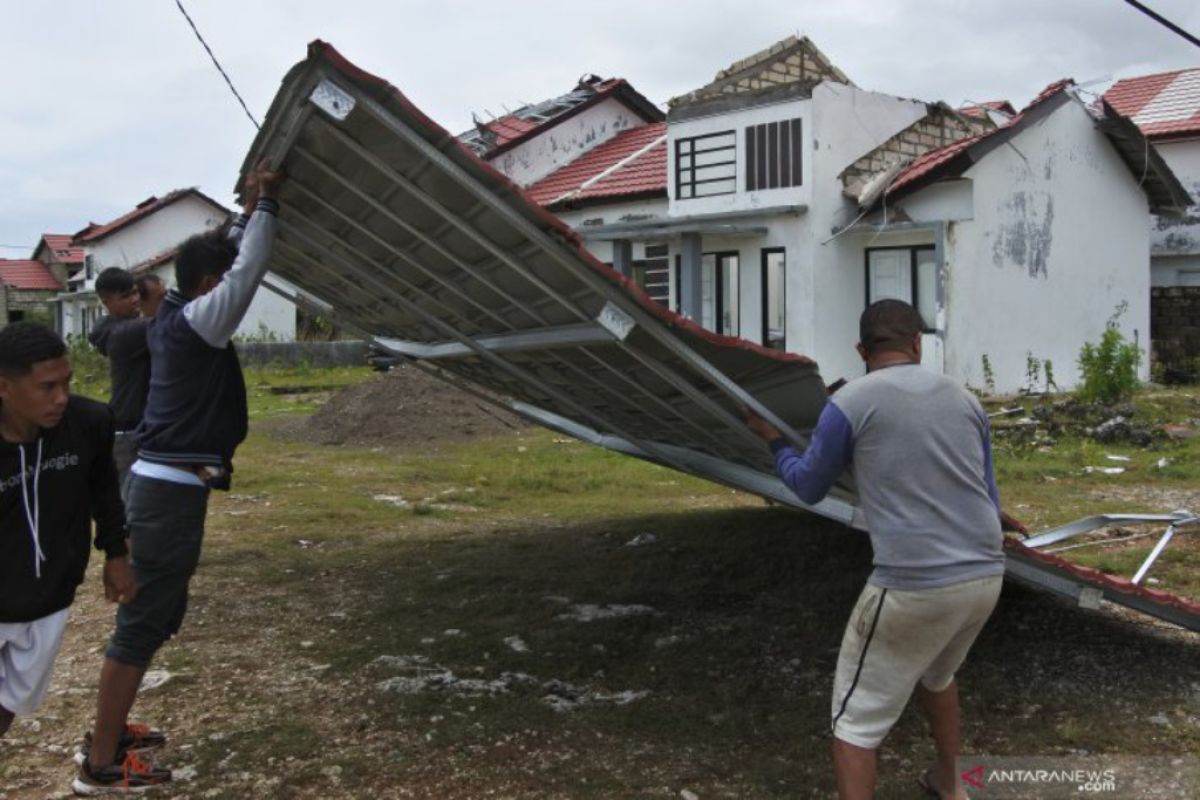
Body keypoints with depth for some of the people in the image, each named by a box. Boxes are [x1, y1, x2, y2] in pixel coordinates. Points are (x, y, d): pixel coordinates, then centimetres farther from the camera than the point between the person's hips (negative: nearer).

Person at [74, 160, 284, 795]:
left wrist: (249, 211, 18)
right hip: (171, 487, -10)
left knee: (156, 616, 18)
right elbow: (248, 274, -21)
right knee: (142, 621, -6)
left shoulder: (174, 315, 12)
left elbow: (230, 264, 24)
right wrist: (264, 206, -12)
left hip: (164, 481, 10)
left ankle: (108, 729, 29)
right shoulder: (197, 322, -13)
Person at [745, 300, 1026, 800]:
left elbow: (808, 487, 9)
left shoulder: (849, 403, -4)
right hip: (986, 576, 7)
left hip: (913, 586, -6)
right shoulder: (964, 400, 11)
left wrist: (772, 440, 28)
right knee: (936, 674, 35)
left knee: (856, 718, 8)